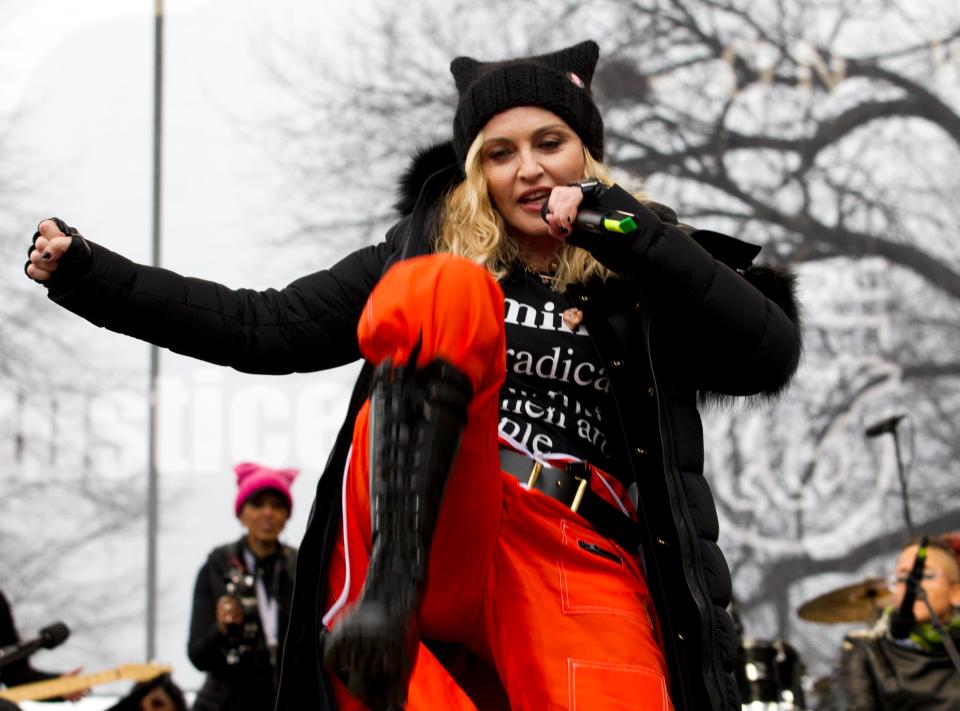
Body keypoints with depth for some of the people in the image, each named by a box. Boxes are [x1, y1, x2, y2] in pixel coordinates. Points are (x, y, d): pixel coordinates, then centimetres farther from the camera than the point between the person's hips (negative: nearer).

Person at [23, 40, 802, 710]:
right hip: (446, 538, 1)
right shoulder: (429, 248, 21)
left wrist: (627, 229, -4)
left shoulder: (650, 278, 18)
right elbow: (267, 329, 18)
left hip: (586, 567, 0)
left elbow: (770, 355, 1)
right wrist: (87, 274, 13)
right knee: (446, 289, -26)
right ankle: (391, 589, -38)